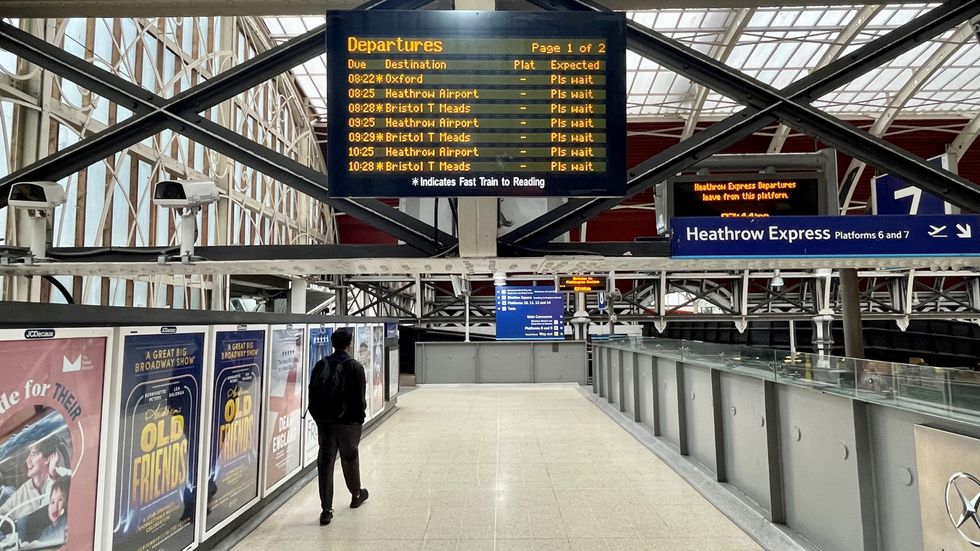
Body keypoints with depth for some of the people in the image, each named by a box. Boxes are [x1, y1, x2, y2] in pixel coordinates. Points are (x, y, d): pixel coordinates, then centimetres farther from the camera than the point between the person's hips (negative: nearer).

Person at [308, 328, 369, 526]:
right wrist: (360, 417, 2)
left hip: (323, 421, 3)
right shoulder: (355, 367, -12)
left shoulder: (321, 365, 3)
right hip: (348, 422, -3)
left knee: (325, 462, 6)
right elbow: (359, 398, -12)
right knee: (350, 458, 16)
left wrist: (318, 417, 13)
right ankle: (356, 495, 37)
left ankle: (326, 510, 6)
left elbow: (312, 395, 6)